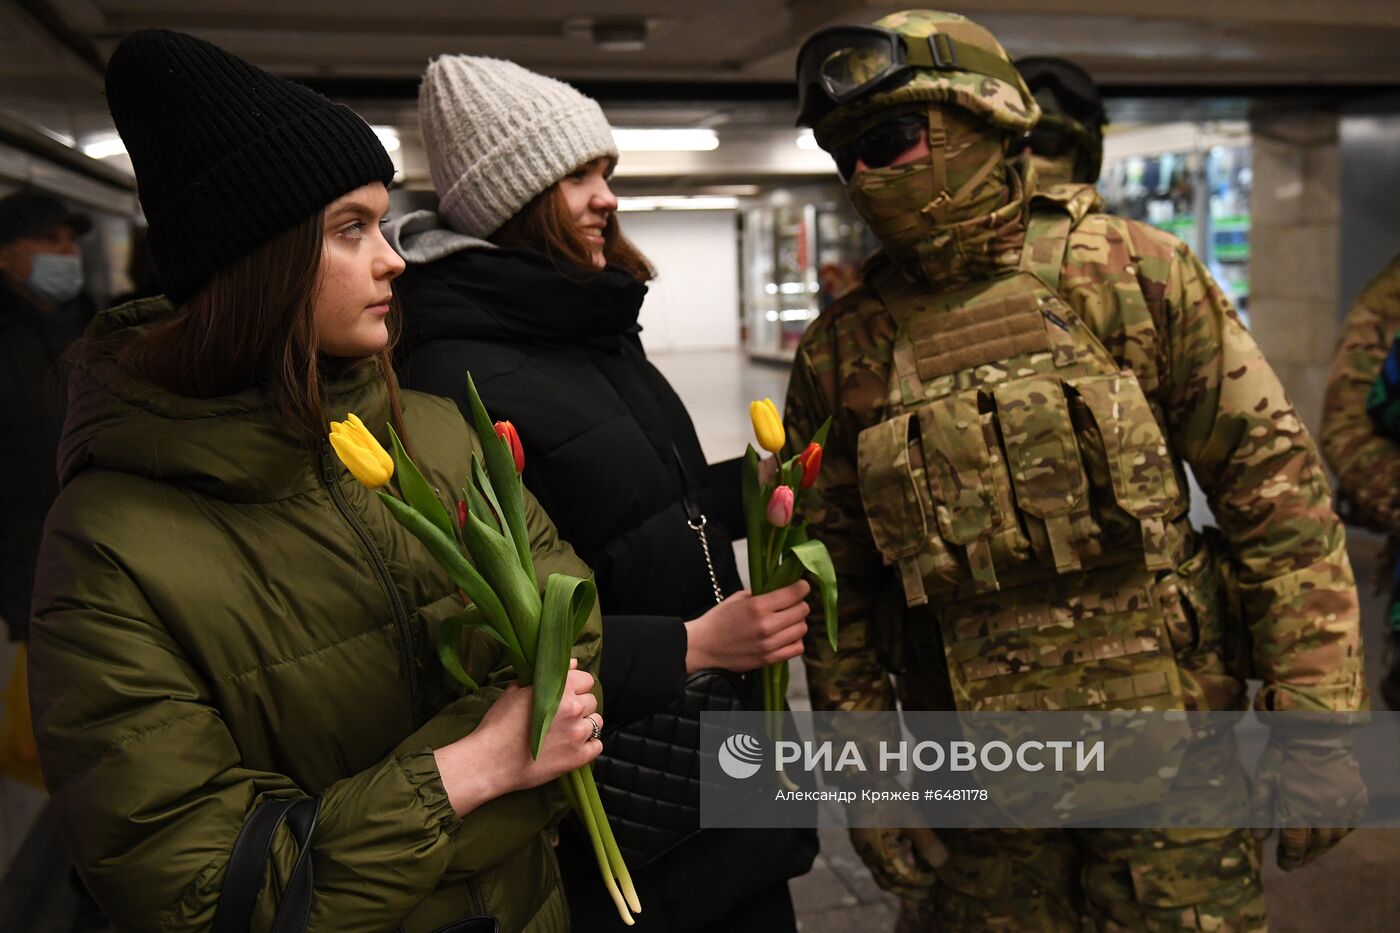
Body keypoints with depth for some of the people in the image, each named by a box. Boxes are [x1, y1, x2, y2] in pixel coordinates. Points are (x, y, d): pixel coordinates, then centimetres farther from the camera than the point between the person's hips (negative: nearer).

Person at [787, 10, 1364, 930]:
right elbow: (834, 582, 5)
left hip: (1163, 735, -1)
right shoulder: (841, 352, -1)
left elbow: (1274, 483, -5)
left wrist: (1316, 712, -8)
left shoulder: (1134, 272, -6)